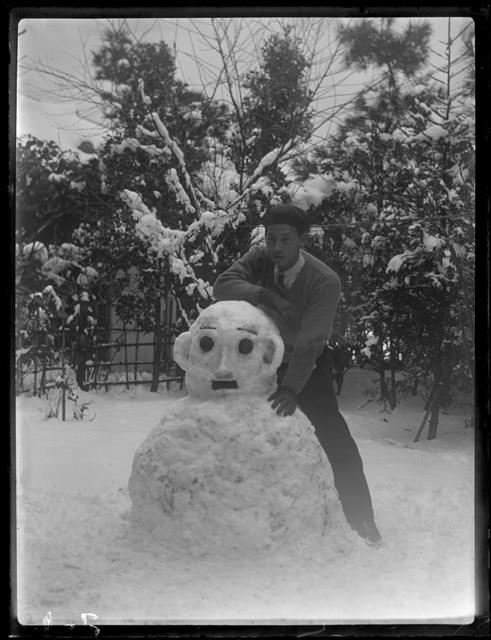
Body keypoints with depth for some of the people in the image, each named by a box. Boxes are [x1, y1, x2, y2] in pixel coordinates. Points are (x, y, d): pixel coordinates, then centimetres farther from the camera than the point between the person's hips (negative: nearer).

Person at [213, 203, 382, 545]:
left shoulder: (325, 281, -28)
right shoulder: (260, 258, -15)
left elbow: (308, 342, -33)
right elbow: (222, 285, -25)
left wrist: (292, 388, -43)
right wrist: (263, 295, -40)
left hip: (308, 367, -3)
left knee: (336, 440, -12)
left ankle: (363, 523, -1)